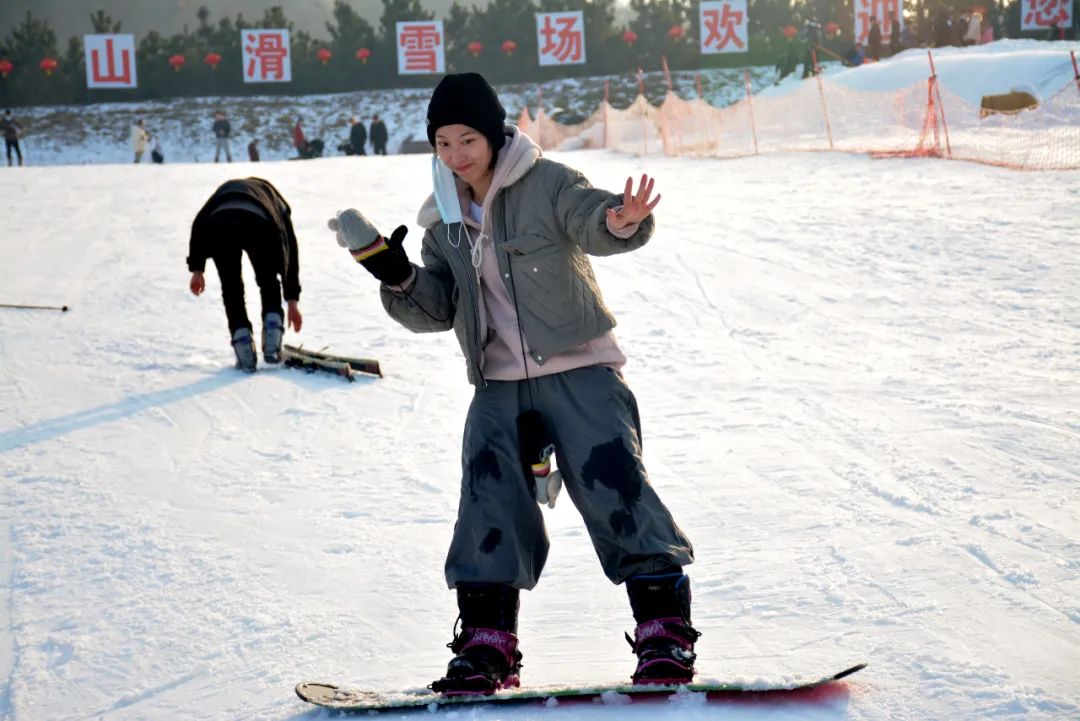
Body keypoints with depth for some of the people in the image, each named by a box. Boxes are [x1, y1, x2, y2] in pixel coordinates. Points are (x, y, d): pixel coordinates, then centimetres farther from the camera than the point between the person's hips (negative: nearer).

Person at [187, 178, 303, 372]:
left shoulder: (226, 189, 43)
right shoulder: (276, 201, 41)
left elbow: (200, 223, 25)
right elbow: (290, 248, 39)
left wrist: (196, 268, 20)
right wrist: (292, 301, 42)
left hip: (220, 223, 0)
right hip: (259, 223, 0)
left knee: (231, 288, 17)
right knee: (269, 283, 24)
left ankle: (245, 356, 10)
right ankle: (272, 347, 12)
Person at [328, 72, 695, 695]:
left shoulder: (547, 184, -6)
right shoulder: (444, 220, 11)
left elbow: (591, 220, -23)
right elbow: (436, 310, 11)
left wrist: (621, 222, -47)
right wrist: (396, 277, -9)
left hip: (580, 371, -5)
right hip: (500, 387, 5)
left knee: (615, 492, -10)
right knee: (489, 507, -4)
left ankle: (667, 630, -3)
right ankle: (486, 641, 5)